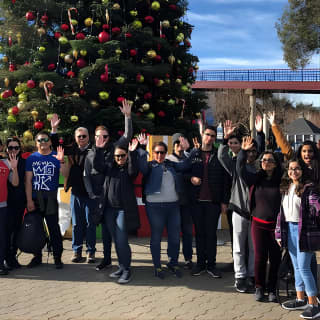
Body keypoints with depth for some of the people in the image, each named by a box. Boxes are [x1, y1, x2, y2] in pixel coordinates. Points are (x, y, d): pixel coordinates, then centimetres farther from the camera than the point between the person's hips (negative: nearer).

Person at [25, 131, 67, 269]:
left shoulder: (55, 157, 1)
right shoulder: (31, 158, 6)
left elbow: (65, 174, -14)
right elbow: (28, 180, 2)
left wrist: (61, 161, -33)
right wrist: (29, 200, -6)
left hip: (51, 198, -2)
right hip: (34, 198, 2)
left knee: (54, 228, -1)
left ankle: (57, 258, 6)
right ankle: (37, 257, 22)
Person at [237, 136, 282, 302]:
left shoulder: (281, 180, -2)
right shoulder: (255, 179, 3)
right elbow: (241, 169, 0)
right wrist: (243, 152, -11)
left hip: (276, 225, -1)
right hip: (258, 224, 1)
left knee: (275, 258, 2)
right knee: (259, 257, 2)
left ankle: (272, 289, 17)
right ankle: (259, 287, 17)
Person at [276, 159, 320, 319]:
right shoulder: (286, 188, 11)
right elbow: (282, 211, 14)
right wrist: (279, 232, 13)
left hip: (304, 230, -7)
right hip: (289, 229, 7)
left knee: (304, 267, -6)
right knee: (296, 266, 14)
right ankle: (300, 299, 26)